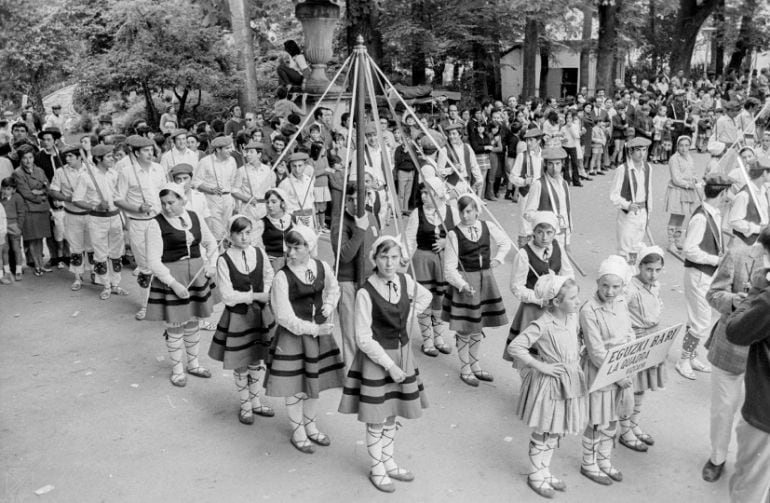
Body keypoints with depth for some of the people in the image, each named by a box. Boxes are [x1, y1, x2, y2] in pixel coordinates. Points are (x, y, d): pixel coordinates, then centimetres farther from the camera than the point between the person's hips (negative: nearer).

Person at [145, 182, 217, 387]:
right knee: (174, 326, 4)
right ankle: (177, 369, 23)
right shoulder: (156, 224, -11)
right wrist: (173, 283, -20)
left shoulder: (195, 218, 3)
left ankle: (193, 364, 34)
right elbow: (153, 260, -15)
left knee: (193, 322, 16)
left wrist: (211, 263, 1)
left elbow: (211, 243, 17)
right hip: (170, 278, -4)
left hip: (197, 274, 5)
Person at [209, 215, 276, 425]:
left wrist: (266, 293, -2)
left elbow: (269, 275, 14)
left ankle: (256, 402, 34)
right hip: (237, 316, -3)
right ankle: (245, 405, 28)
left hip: (259, 313, 3)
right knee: (240, 364, 9)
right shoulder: (224, 260, -15)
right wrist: (255, 296, -20)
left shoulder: (259, 254, -4)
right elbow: (227, 295, -17)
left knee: (256, 360, 16)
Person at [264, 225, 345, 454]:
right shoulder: (282, 277, -19)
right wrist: (314, 329, -25)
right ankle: (298, 432, 28)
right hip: (293, 335, -4)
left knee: (315, 381, 16)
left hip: (320, 331, 4)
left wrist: (329, 305, 0)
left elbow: (333, 289, 17)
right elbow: (285, 317, -19)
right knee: (295, 387, 7)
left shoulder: (322, 267, -5)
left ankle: (310, 425, 38)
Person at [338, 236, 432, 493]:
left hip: (402, 353, 5)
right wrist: (389, 365, -17)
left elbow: (425, 296, 18)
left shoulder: (405, 280, -5)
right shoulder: (365, 293, -20)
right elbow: (364, 339, -18)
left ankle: (389, 462, 36)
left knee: (391, 415, 18)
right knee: (376, 419, 7)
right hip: (376, 358, -5)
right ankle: (377, 469, 27)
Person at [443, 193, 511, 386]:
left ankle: (474, 364, 32)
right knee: (464, 328, 3)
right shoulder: (454, 234, -14)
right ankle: (465, 369, 21)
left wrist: (498, 258, 5)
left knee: (479, 326, 15)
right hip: (464, 280, -5)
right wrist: (463, 285, -24)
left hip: (485, 279, 5)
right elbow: (450, 268, -13)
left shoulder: (487, 227, 0)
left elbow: (505, 242, 19)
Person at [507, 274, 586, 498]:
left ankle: (545, 471, 37)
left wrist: (577, 358, 7)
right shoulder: (543, 325, -25)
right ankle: (535, 475, 29)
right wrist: (540, 366, -23)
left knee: (555, 433, 20)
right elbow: (514, 348, -27)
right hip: (549, 384, -7)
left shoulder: (573, 317, -1)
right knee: (543, 433, 10)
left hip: (569, 381, 7)